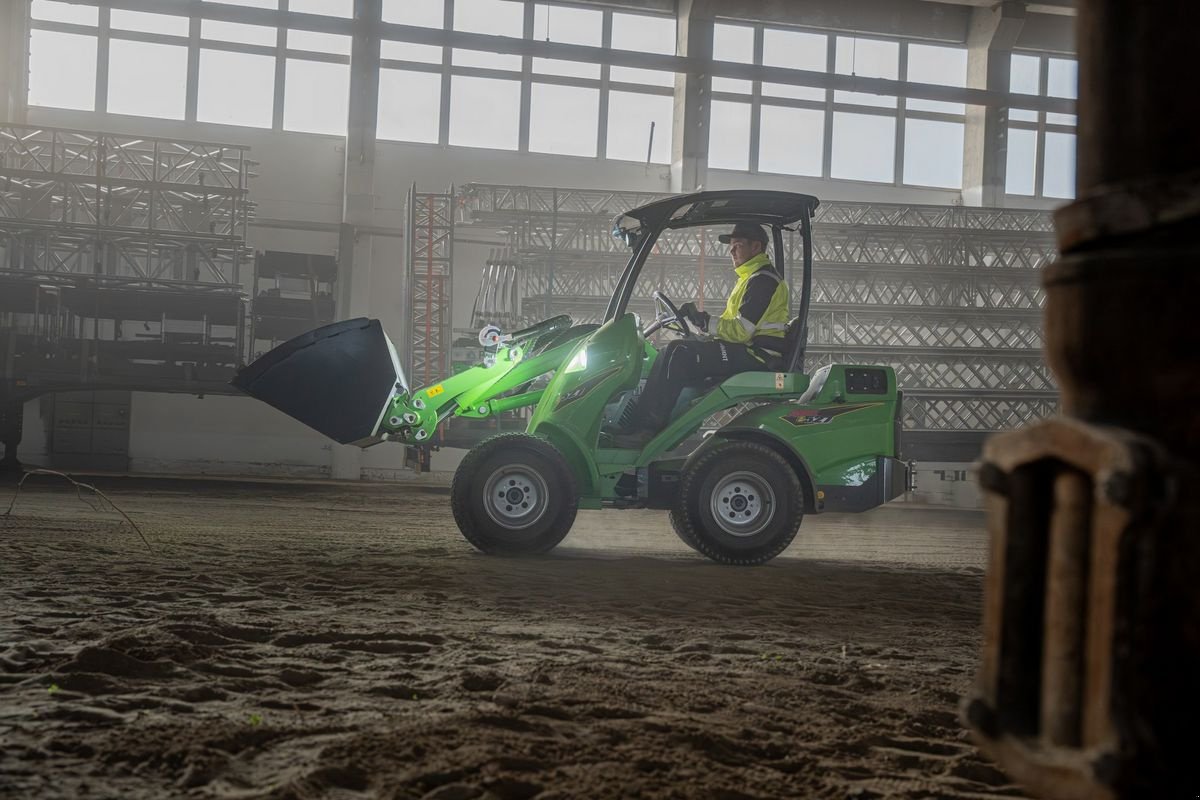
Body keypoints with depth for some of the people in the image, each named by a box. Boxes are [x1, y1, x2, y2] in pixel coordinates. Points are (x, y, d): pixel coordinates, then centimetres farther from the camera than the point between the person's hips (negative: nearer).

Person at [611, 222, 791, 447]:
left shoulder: (762, 280, -10)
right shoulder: (749, 278, 24)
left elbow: (742, 330, -19)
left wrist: (704, 321, -17)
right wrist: (698, 319, 9)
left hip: (759, 354, -11)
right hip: (748, 352, 11)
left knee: (679, 352, -23)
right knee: (673, 353, 1)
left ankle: (646, 426, -24)